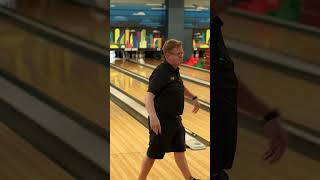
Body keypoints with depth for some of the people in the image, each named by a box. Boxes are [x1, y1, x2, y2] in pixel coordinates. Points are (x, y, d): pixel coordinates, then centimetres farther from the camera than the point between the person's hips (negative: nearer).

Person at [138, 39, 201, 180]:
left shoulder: (175, 70, 6)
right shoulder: (161, 73, -23)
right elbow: (149, 95, -35)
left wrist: (193, 98, 35)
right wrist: (153, 116, -48)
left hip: (175, 120, 8)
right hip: (162, 122, -8)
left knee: (179, 150, 16)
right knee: (153, 154, 4)